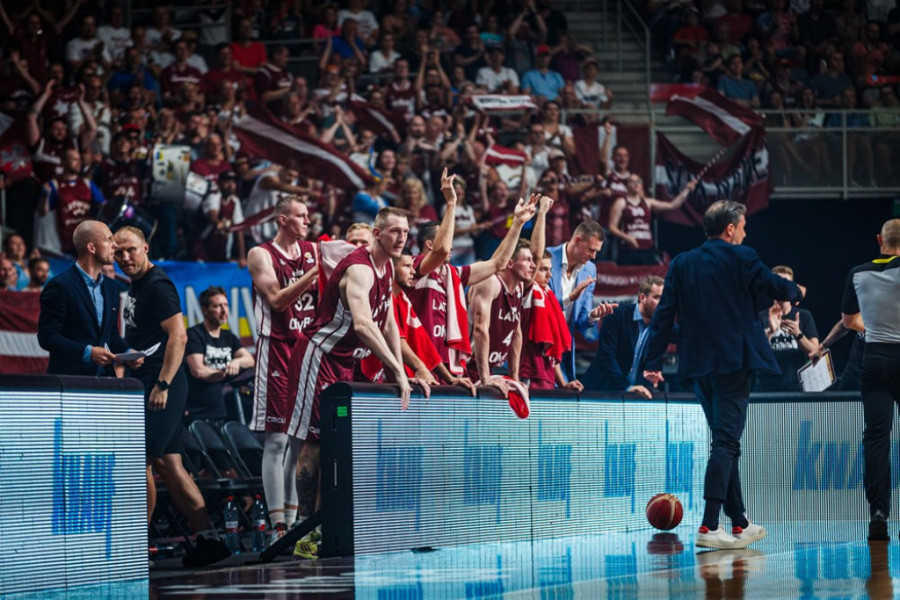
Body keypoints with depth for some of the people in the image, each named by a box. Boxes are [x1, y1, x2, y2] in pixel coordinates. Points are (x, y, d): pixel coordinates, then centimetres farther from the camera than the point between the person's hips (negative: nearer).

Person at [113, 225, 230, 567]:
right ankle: (208, 539, 6)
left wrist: (162, 385, -25)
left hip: (160, 388, -10)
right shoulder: (135, 287, 19)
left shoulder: (157, 286, -11)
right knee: (167, 464, 7)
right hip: (145, 385, 10)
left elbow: (178, 336, -20)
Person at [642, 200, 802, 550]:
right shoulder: (741, 258, -4)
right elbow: (776, 288, -5)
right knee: (726, 443, -9)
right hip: (733, 363, -6)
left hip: (698, 365, 6)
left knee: (725, 442, 15)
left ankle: (739, 524, 20)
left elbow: (664, 315, 6)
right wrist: (795, 291, 19)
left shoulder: (681, 265, 10)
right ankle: (709, 527, -19)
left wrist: (654, 361, 8)